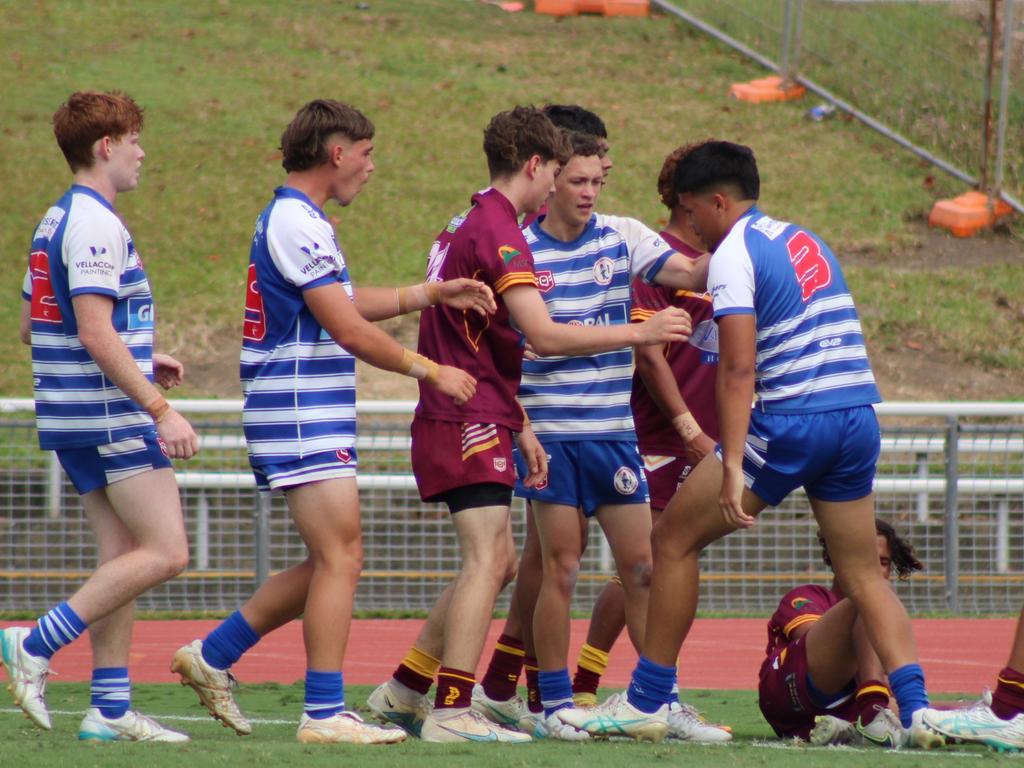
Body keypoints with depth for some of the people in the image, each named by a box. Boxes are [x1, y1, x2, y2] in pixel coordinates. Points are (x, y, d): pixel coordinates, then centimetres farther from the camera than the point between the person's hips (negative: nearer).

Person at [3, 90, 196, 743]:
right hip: (113, 417, -10)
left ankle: (111, 707, 7)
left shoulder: (56, 222, 16)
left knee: (122, 555, 9)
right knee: (166, 553, -9)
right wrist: (159, 407, -22)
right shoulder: (95, 225, -15)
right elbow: (95, 333, -22)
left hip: (75, 419, 10)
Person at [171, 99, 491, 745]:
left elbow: (348, 302, 25)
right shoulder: (297, 224, -16)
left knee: (332, 562, 13)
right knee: (341, 559, -10)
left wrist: (433, 294, 16)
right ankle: (324, 713, -10)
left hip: (314, 418, 10)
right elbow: (349, 330, -18)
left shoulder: (291, 219, 17)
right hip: (303, 418, -10)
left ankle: (212, 656, 18)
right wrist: (431, 371, -9)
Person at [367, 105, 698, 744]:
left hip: (459, 420, 10)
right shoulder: (498, 232, -15)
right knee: (488, 560, -13)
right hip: (470, 424, -10)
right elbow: (544, 336, -23)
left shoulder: (469, 228, 19)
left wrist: (520, 427, 24)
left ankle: (405, 690, 17)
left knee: (497, 563, 15)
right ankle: (452, 712, -18)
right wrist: (640, 333, -18)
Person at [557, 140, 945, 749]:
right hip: (860, 418, 7)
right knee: (863, 575, 12)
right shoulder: (806, 241, 20)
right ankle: (916, 708, -5)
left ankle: (646, 703, 8)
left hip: (790, 421, -7)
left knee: (675, 540, 6)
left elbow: (738, 369, -14)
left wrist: (731, 465, -19)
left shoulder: (734, 255, -5)